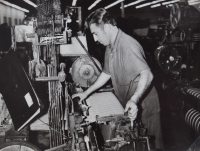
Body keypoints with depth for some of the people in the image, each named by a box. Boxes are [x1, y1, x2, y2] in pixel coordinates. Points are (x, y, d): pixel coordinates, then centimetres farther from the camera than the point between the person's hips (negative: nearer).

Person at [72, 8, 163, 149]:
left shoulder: (128, 45, -24)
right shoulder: (110, 46, 7)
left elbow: (147, 75, -33)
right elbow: (107, 73, 17)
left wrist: (134, 100, -45)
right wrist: (86, 92, 14)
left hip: (143, 107, -8)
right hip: (127, 107, 9)